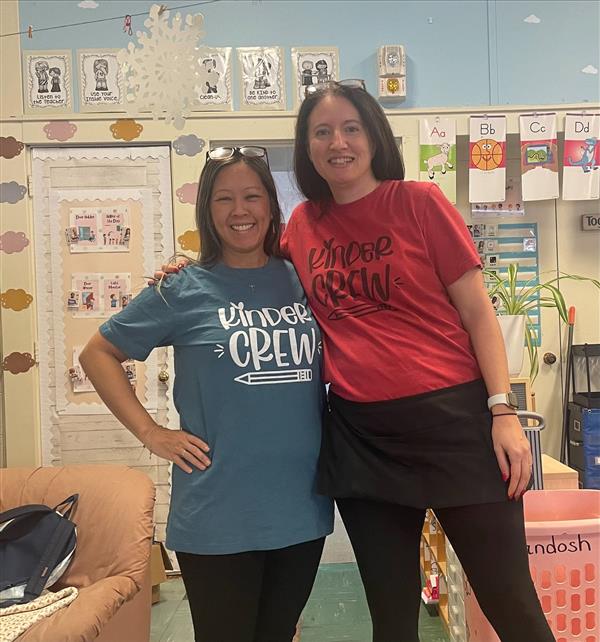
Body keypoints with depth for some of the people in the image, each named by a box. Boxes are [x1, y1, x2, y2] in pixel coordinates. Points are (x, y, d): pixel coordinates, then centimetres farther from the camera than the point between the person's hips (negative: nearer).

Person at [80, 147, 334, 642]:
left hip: (303, 504, 3)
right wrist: (150, 432, -7)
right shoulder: (184, 290, -5)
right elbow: (99, 353, 2)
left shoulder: (303, 281, 4)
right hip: (218, 513, -3)